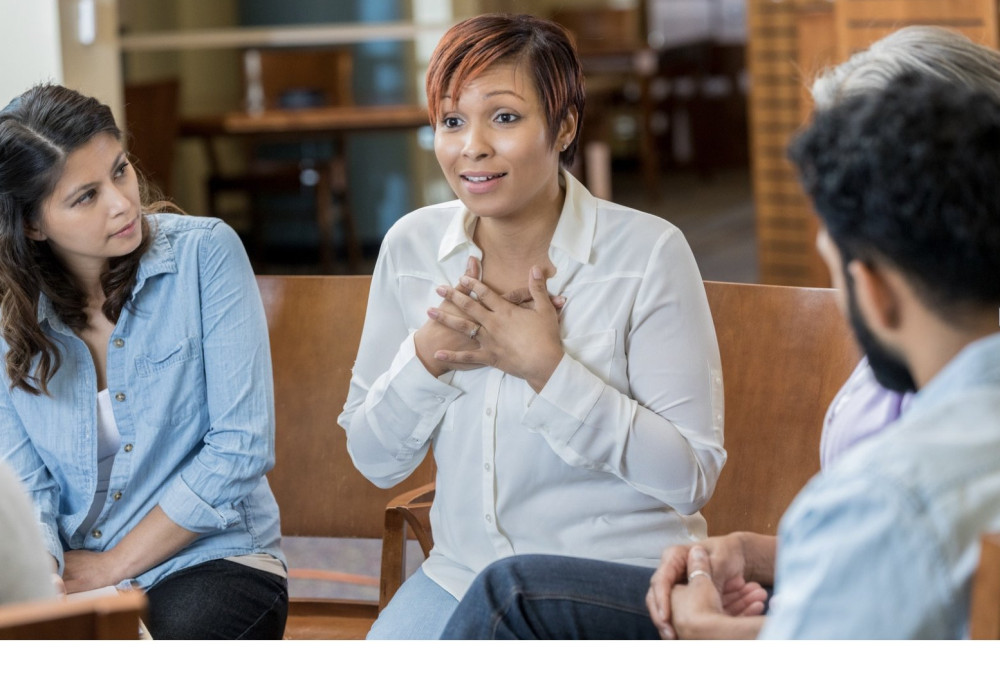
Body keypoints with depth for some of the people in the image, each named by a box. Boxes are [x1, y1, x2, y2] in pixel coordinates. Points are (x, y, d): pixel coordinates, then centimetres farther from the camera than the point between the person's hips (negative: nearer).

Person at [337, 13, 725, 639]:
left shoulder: (649, 253, -11)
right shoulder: (412, 247, 2)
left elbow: (692, 476, -15)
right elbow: (375, 459, 6)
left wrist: (546, 368, -22)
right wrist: (427, 357, -12)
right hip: (462, 578, 4)